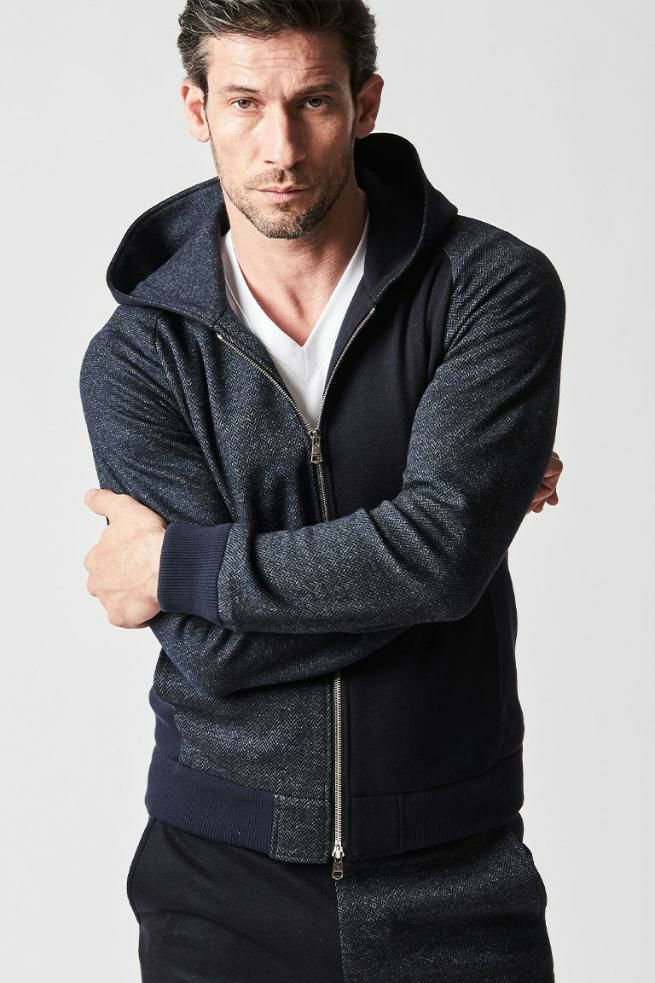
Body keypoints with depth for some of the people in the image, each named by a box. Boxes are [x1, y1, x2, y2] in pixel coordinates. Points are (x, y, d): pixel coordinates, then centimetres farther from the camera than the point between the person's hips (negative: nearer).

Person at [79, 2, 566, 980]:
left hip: (450, 869, -1)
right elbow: (213, 653, -16)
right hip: (220, 870, 1)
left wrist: (178, 565, -16)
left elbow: (444, 551, -24)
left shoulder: (494, 286, -10)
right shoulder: (134, 358, -6)